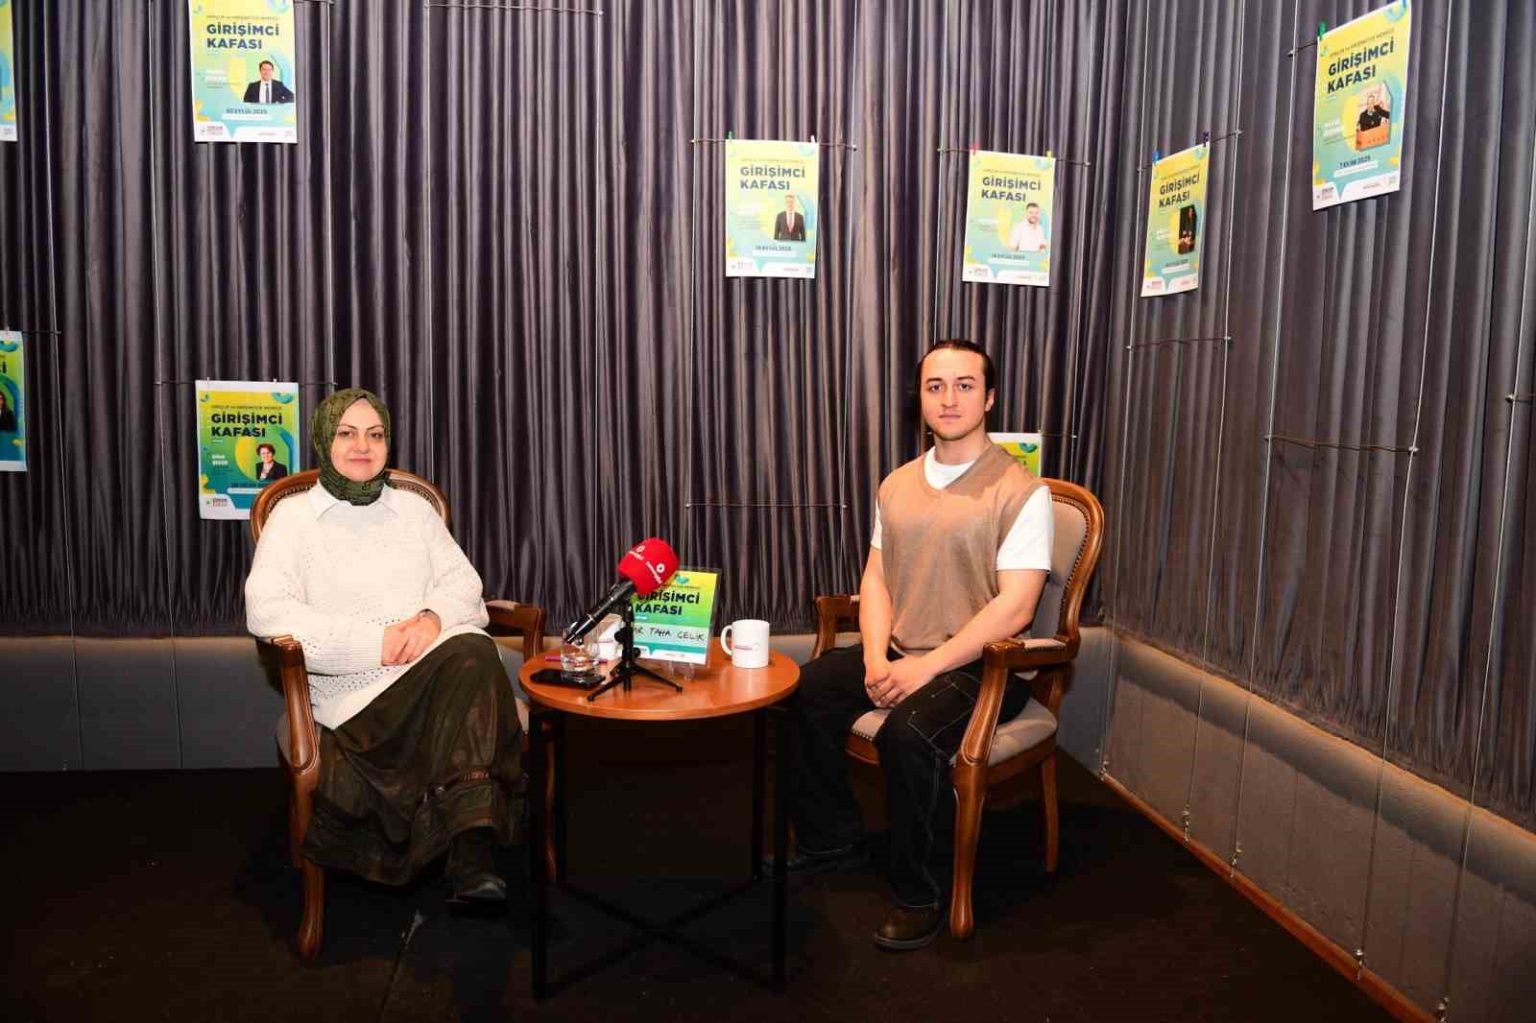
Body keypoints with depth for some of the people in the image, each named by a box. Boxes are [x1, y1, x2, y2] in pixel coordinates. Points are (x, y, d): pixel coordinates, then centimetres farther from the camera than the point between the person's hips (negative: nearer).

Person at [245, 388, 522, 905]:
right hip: (355, 689, -4)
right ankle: (472, 846, -26)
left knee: (473, 651, -34)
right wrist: (372, 641, -15)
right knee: (468, 660, -34)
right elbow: (265, 610, -4)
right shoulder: (293, 517, 11)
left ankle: (473, 845, -37)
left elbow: (462, 580, 14)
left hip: (437, 660, 4)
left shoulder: (413, 508, 23)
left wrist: (433, 617, -12)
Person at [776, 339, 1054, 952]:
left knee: (909, 733, -33)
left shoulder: (1022, 493, -10)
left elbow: (1014, 607, -18)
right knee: (801, 695, -10)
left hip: (977, 665, -7)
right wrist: (876, 658, -7)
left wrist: (927, 667, -22)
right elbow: (875, 577, 10)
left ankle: (920, 895, -10)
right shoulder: (897, 485, 11)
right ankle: (830, 840, 12)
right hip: (898, 653, 7)